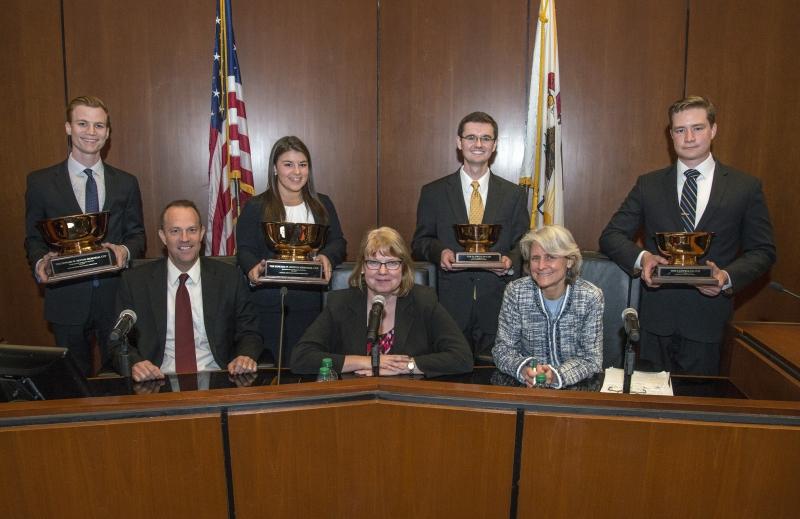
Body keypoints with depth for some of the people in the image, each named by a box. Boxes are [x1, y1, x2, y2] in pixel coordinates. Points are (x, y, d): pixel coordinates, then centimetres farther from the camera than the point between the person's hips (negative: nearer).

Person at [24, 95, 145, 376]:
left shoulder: (126, 183, 7)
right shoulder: (41, 182, 3)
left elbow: (137, 235, 8)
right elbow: (33, 238, 5)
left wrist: (125, 250, -14)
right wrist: (40, 262, -15)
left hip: (116, 298, 1)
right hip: (67, 301, -1)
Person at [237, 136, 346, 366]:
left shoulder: (322, 205, 14)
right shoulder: (255, 207, 6)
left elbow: (339, 242, 9)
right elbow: (245, 249, 0)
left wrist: (327, 257, -14)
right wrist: (253, 270, -23)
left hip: (311, 303, 2)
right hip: (268, 305, -2)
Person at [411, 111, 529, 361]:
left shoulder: (514, 194, 8)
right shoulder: (433, 192, 5)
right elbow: (420, 242, 7)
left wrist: (511, 261, -12)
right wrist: (439, 252, -13)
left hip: (498, 303, 1)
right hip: (451, 301, -1)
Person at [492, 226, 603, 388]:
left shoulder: (591, 297, -8)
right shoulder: (515, 292, -7)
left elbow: (592, 359, -9)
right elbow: (502, 349, -5)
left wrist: (557, 375, -27)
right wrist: (523, 370, -26)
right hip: (525, 386, 1)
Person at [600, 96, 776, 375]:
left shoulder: (746, 187, 3)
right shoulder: (648, 185, 6)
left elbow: (763, 251, 6)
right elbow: (611, 236, 5)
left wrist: (728, 276, -14)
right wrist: (641, 257, -15)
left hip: (708, 319, -1)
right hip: (656, 317, 1)